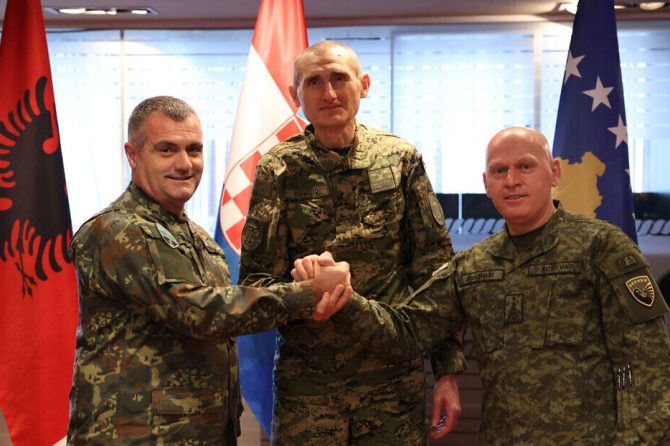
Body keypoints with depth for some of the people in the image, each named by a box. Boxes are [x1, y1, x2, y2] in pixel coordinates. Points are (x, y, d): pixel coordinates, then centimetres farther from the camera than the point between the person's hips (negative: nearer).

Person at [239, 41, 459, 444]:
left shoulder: (401, 159, 1)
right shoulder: (279, 169, 0)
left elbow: (436, 266, 1)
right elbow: (255, 277, -1)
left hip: (395, 373, 1)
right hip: (306, 379, 0)